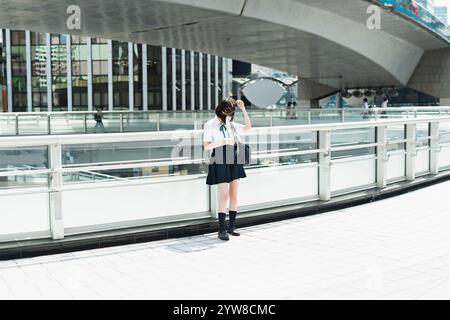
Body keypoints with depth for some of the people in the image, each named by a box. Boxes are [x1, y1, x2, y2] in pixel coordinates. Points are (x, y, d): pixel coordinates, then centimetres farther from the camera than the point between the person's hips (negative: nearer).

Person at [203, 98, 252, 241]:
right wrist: (224, 142, -18)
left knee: (234, 196, 7)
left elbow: (248, 127, 14)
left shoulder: (231, 125, 12)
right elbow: (206, 146, -9)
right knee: (224, 197, -10)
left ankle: (231, 226, 16)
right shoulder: (210, 125, -4)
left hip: (234, 162, 6)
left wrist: (243, 109, 6)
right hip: (220, 163, -6)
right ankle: (222, 230, -4)